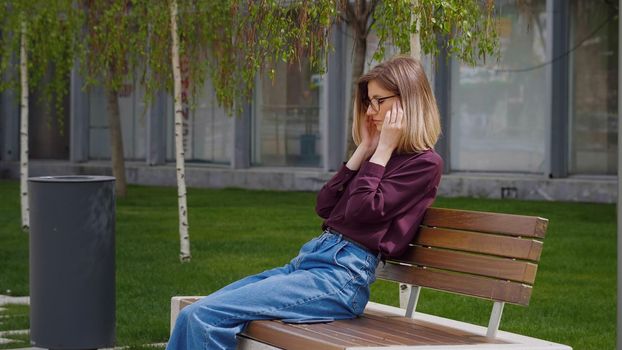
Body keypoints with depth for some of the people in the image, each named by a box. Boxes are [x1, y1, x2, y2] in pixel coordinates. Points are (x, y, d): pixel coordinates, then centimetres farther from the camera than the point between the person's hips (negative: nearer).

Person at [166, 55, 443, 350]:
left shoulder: (423, 163, -4)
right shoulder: (379, 157, 21)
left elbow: (362, 211, -15)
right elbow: (325, 207, 13)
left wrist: (382, 150, -6)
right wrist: (364, 149, 11)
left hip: (344, 274, -9)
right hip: (308, 259, 9)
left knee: (207, 317, -20)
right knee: (191, 316, -2)